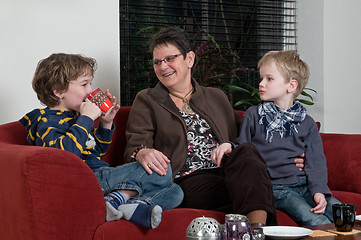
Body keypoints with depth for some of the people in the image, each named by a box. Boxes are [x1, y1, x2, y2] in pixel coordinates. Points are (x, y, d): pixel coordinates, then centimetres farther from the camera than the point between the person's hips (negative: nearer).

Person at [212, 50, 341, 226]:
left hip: (304, 184, 3)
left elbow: (316, 162, 6)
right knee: (315, 221, -25)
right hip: (274, 188, -3)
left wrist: (319, 191, -10)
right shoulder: (253, 116, 7)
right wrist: (229, 148, -11)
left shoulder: (307, 123, 11)